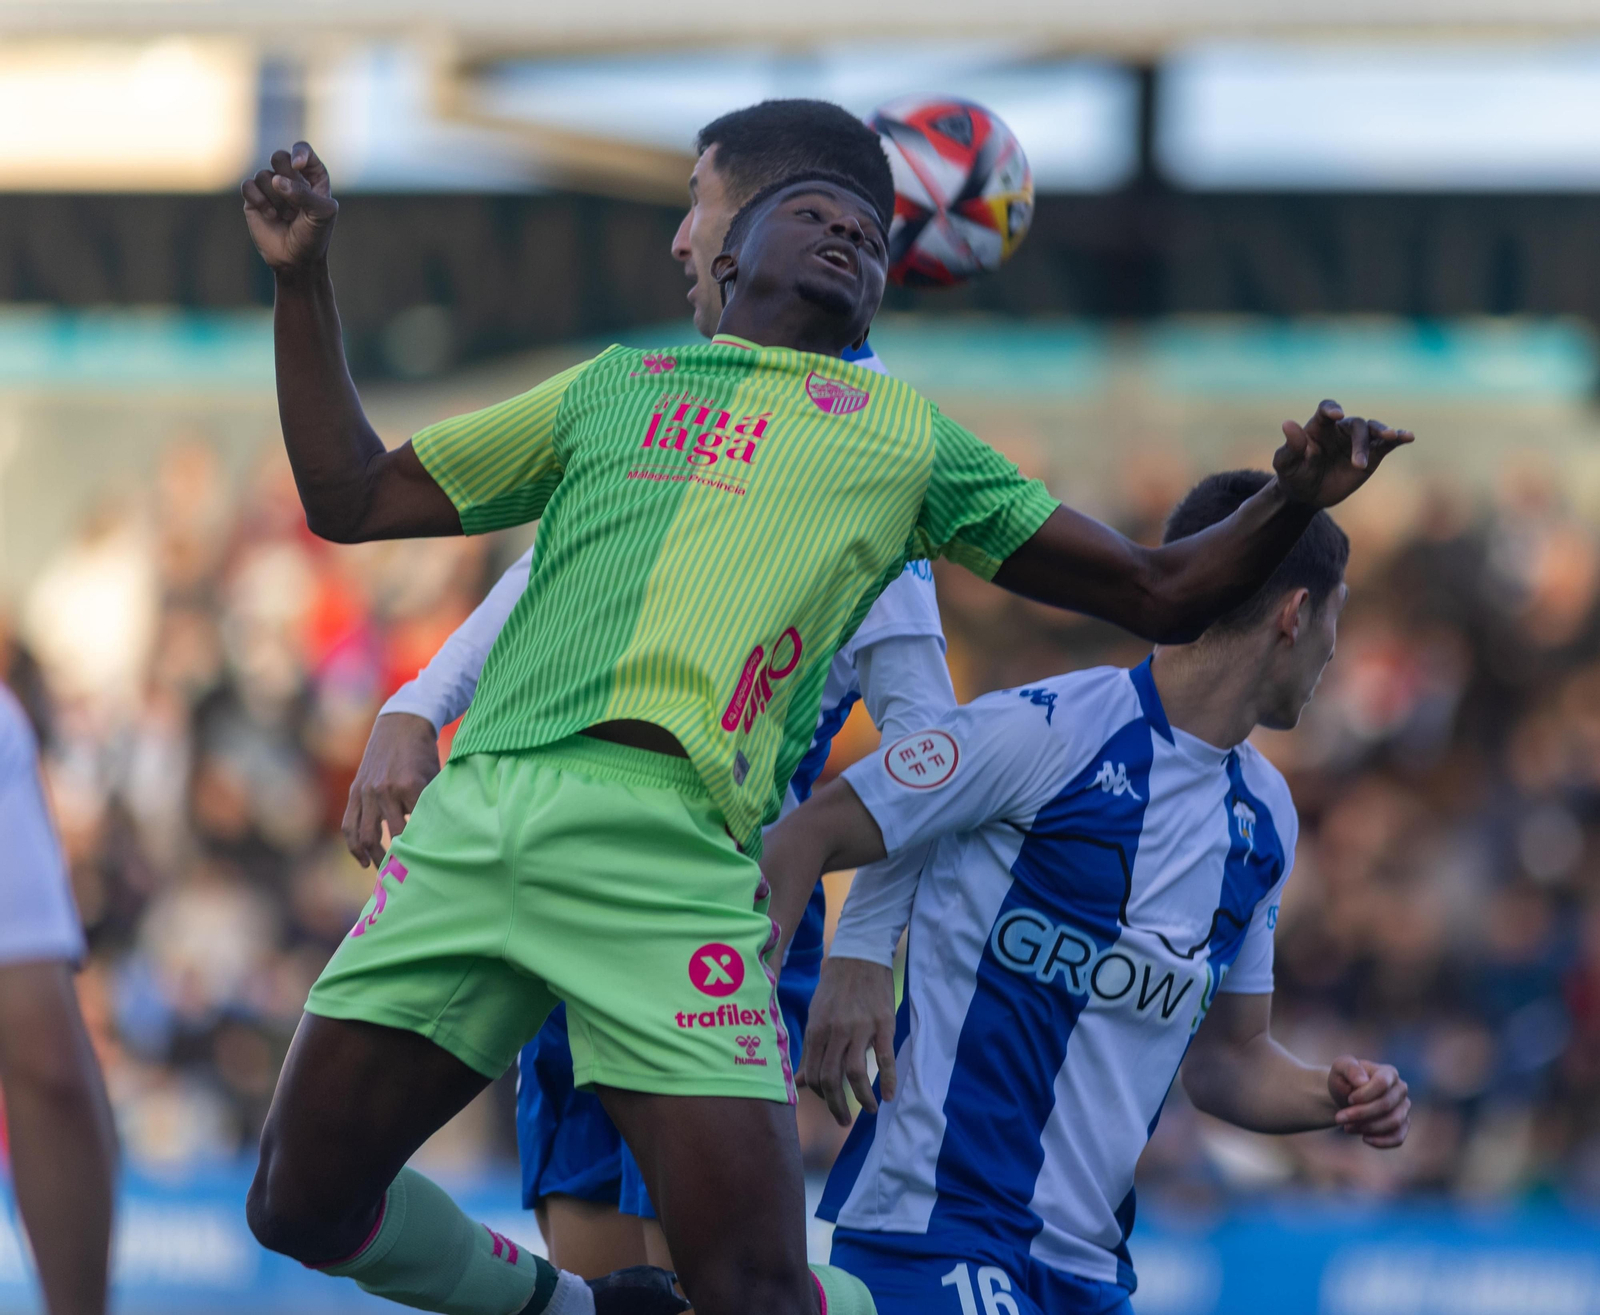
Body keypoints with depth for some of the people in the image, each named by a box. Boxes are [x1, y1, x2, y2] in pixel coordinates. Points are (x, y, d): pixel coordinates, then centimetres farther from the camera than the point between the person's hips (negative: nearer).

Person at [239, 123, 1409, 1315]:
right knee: (302, 1203, 4)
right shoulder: (607, 387, 28)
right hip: (475, 807, 3)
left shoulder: (909, 440, 23)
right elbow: (350, 499, 30)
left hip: (667, 846, -3)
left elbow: (1162, 596, 23)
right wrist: (304, 280, 23)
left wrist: (1289, 504, 4)